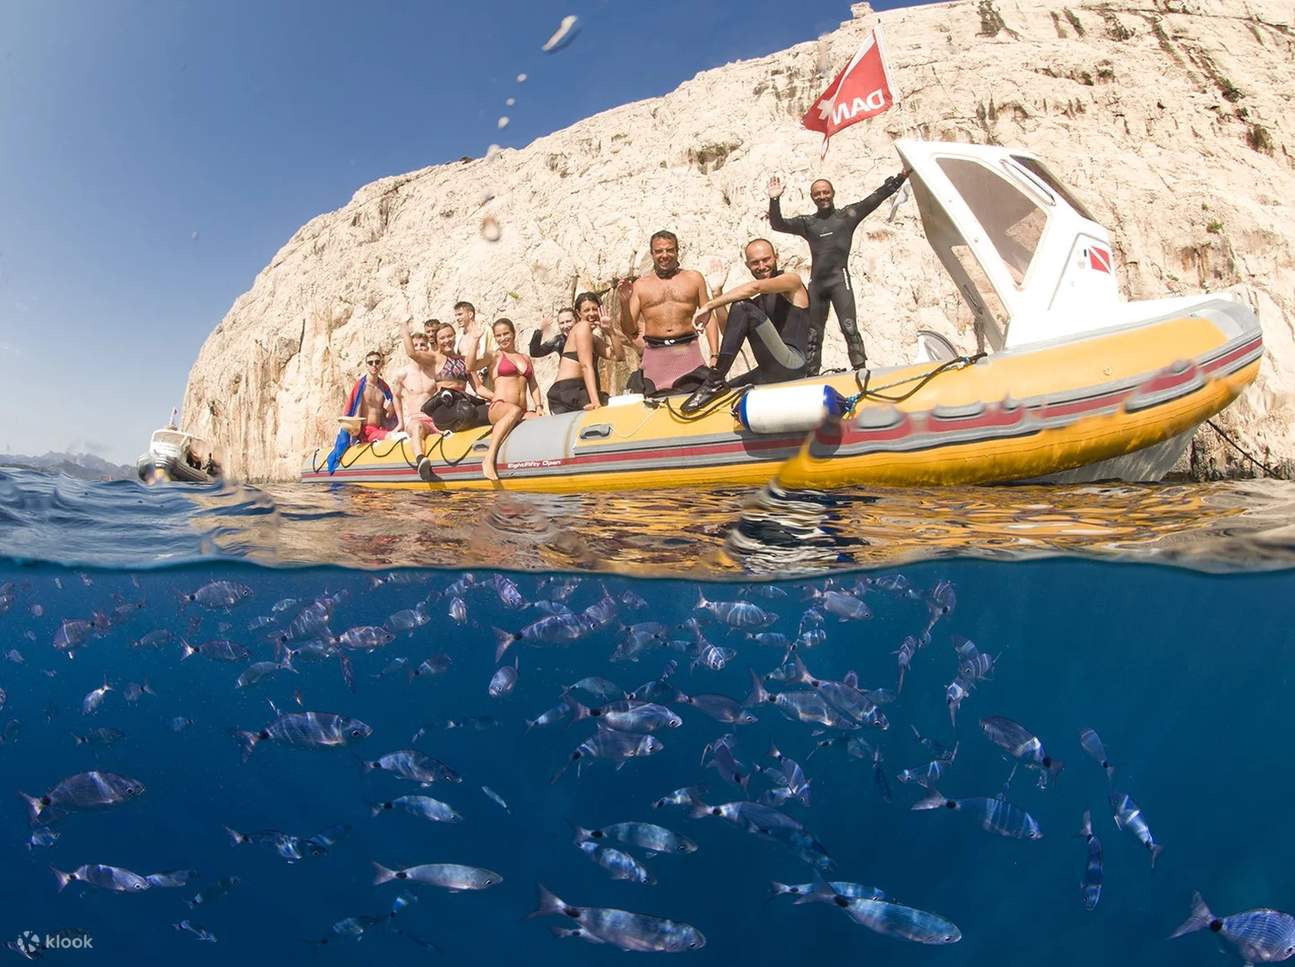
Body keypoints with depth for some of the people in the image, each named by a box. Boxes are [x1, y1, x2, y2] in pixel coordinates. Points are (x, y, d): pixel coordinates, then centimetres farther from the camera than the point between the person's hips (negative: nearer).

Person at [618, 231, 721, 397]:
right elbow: (629, 330, 9)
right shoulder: (640, 285, 12)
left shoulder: (694, 278, 14)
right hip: (655, 355, 0)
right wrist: (624, 302, -7)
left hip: (688, 352, 0)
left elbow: (709, 318, 11)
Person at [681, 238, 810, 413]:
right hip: (770, 372, 8)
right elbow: (731, 334, 14)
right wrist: (717, 293, 8)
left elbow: (756, 286, -19)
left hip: (792, 365, -8)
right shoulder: (757, 301, 24)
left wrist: (709, 305, -17)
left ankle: (715, 381, -21)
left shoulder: (792, 280, 3)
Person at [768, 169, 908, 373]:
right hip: (816, 283, 3)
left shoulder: (847, 214, 11)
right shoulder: (807, 222, 16)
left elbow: (876, 198, 8)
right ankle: (811, 376, 9)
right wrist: (774, 200, -5)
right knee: (812, 334, 4)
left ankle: (860, 369, -15)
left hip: (839, 279, -3)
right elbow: (777, 225, 10)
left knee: (849, 328, -13)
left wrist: (900, 178, 2)